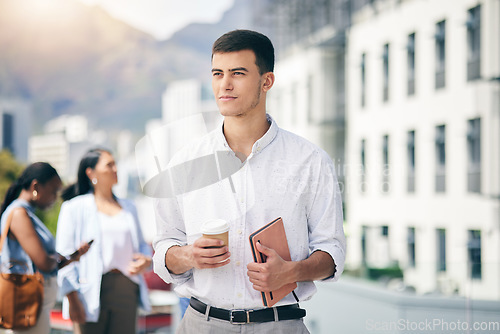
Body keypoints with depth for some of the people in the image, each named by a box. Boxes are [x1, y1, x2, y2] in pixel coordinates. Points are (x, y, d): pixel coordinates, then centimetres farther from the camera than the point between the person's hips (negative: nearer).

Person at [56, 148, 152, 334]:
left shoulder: (128, 207, 20)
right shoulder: (75, 207, 3)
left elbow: (141, 244, 26)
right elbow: (64, 254, -3)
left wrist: (147, 260, 1)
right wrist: (72, 298, -12)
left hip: (126, 291, 4)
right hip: (91, 292, -4)